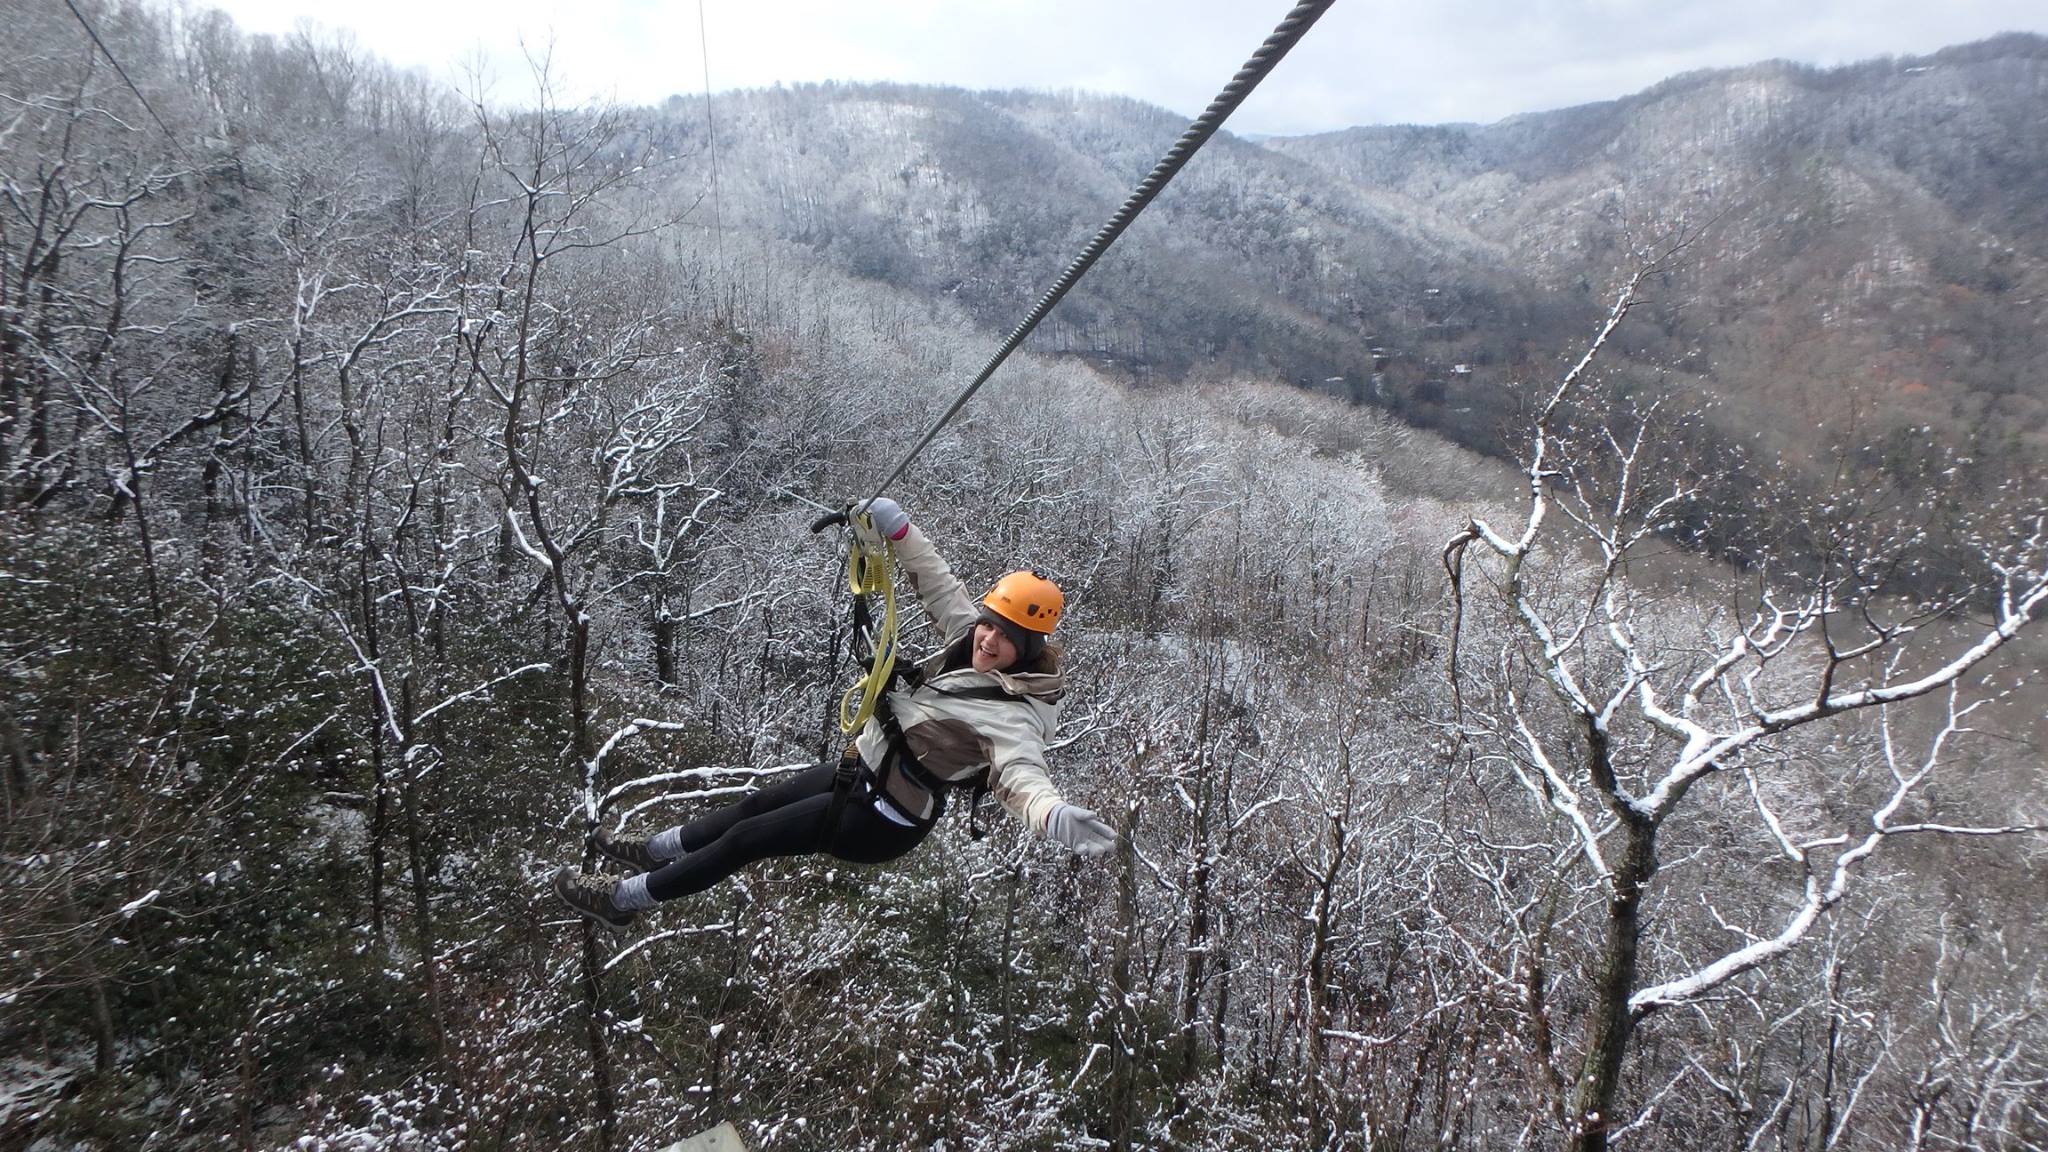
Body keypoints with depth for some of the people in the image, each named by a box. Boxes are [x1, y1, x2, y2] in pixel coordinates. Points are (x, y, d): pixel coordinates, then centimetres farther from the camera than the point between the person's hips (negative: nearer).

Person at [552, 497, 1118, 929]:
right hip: (864, 769, 8)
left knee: (746, 839, 3)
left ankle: (624, 898, 24)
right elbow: (939, 583, 5)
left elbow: (1022, 777, -46)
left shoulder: (1011, 715, -30)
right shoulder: (970, 637, -8)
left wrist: (1056, 814, -67)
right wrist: (897, 529, -4)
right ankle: (654, 851, 48)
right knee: (758, 803, 23)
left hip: (877, 820, -8)